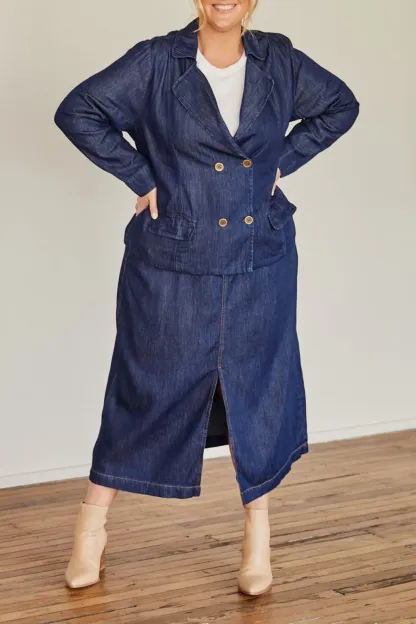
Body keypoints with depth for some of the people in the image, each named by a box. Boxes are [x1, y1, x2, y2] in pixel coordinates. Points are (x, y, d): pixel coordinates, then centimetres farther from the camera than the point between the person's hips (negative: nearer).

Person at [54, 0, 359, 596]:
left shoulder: (278, 60, 1)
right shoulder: (156, 61, -8)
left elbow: (340, 105, 15)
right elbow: (77, 111, -9)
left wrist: (283, 160, 4)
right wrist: (142, 176, -11)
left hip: (262, 262, 3)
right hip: (173, 266, -3)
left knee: (260, 386, 8)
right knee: (150, 389, 6)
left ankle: (258, 533, 25)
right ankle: (92, 524, 24)